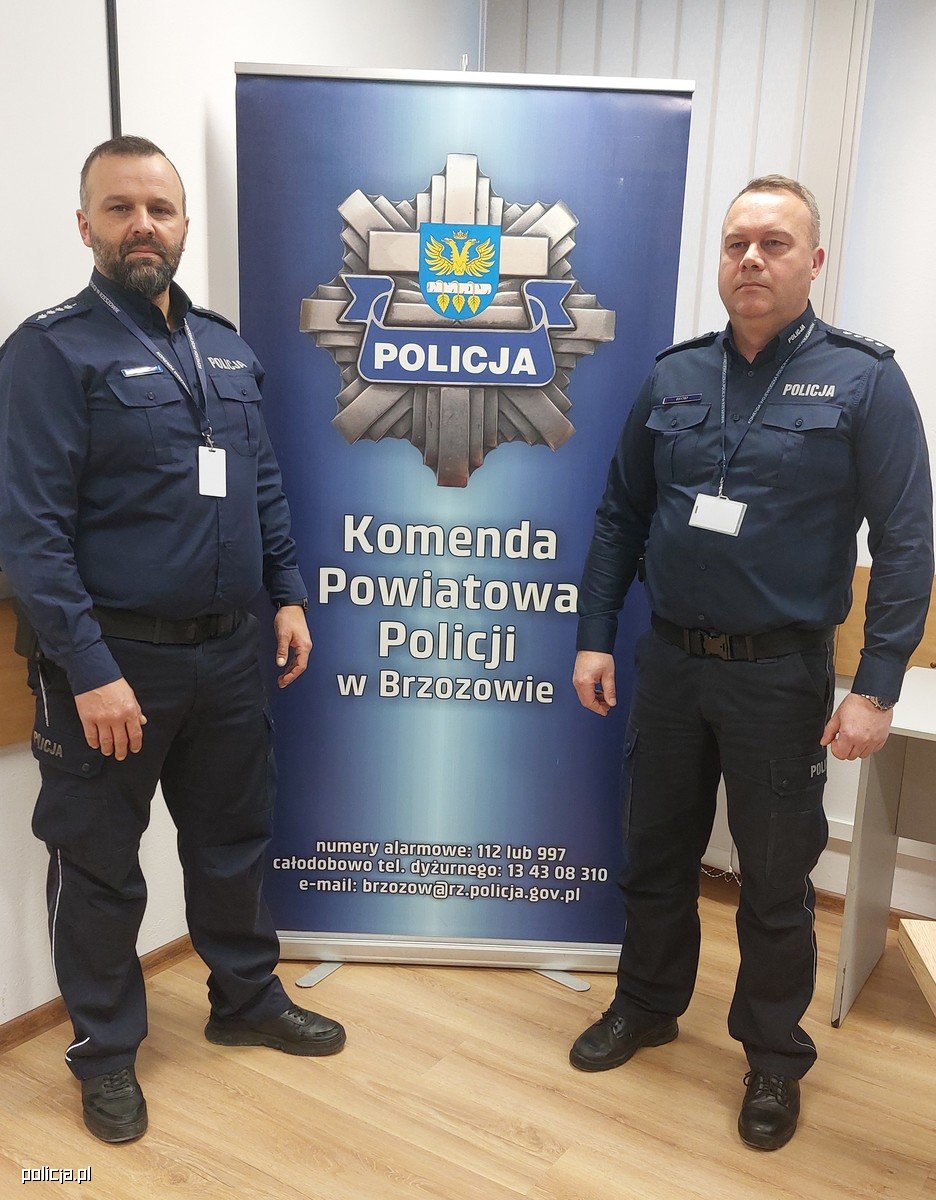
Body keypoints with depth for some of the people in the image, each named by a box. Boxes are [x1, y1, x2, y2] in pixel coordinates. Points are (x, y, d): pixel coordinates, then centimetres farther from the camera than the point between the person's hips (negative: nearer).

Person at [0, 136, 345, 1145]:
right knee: (100, 868, 11)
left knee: (233, 839, 20)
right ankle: (105, 1053, 32)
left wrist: (287, 595, 7)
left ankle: (247, 999, 41)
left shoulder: (225, 345, 10)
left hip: (228, 649, 6)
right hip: (112, 661, -5)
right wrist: (91, 670, -20)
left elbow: (264, 487, 15)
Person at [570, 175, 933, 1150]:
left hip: (782, 675, -3)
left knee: (775, 879, 11)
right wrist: (594, 637, 4)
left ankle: (774, 1056, 34)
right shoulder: (673, 376, 4)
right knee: (655, 852, 17)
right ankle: (647, 1005, 41)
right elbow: (620, 516, 8)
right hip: (668, 662, 4)